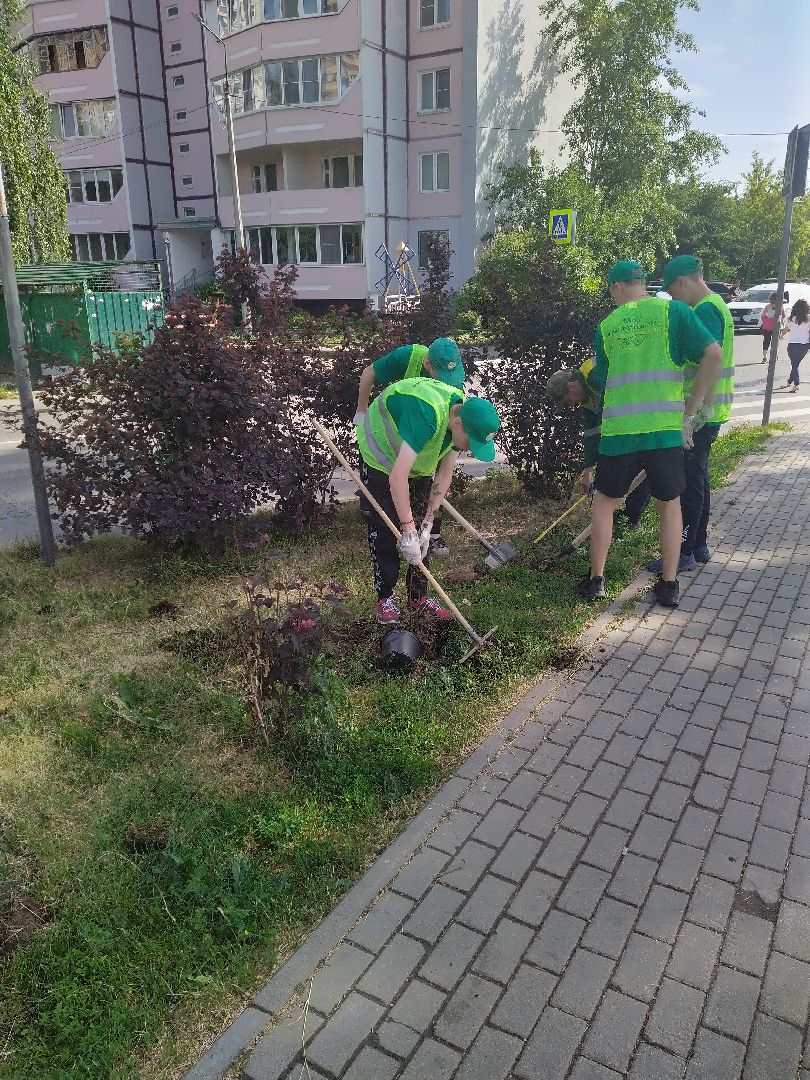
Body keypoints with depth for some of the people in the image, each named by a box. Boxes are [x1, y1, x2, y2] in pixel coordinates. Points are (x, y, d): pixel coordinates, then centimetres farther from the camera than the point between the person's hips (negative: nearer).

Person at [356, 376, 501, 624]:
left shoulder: (462, 417, -18)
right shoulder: (426, 415, -43)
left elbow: (444, 475, -11)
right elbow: (397, 476, -44)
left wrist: (427, 523, -14)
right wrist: (408, 530, -41)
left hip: (417, 465, 7)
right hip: (381, 459, -7)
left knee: (421, 535, 6)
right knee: (383, 533, -6)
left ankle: (419, 597, 15)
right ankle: (385, 599, 7)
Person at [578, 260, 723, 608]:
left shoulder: (606, 327, 9)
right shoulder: (673, 311, 3)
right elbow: (713, 355, -7)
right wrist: (690, 411, -2)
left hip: (618, 431, 0)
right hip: (665, 428, 0)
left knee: (604, 501, 17)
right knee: (669, 504, 16)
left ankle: (596, 579, 20)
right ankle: (669, 585, 18)